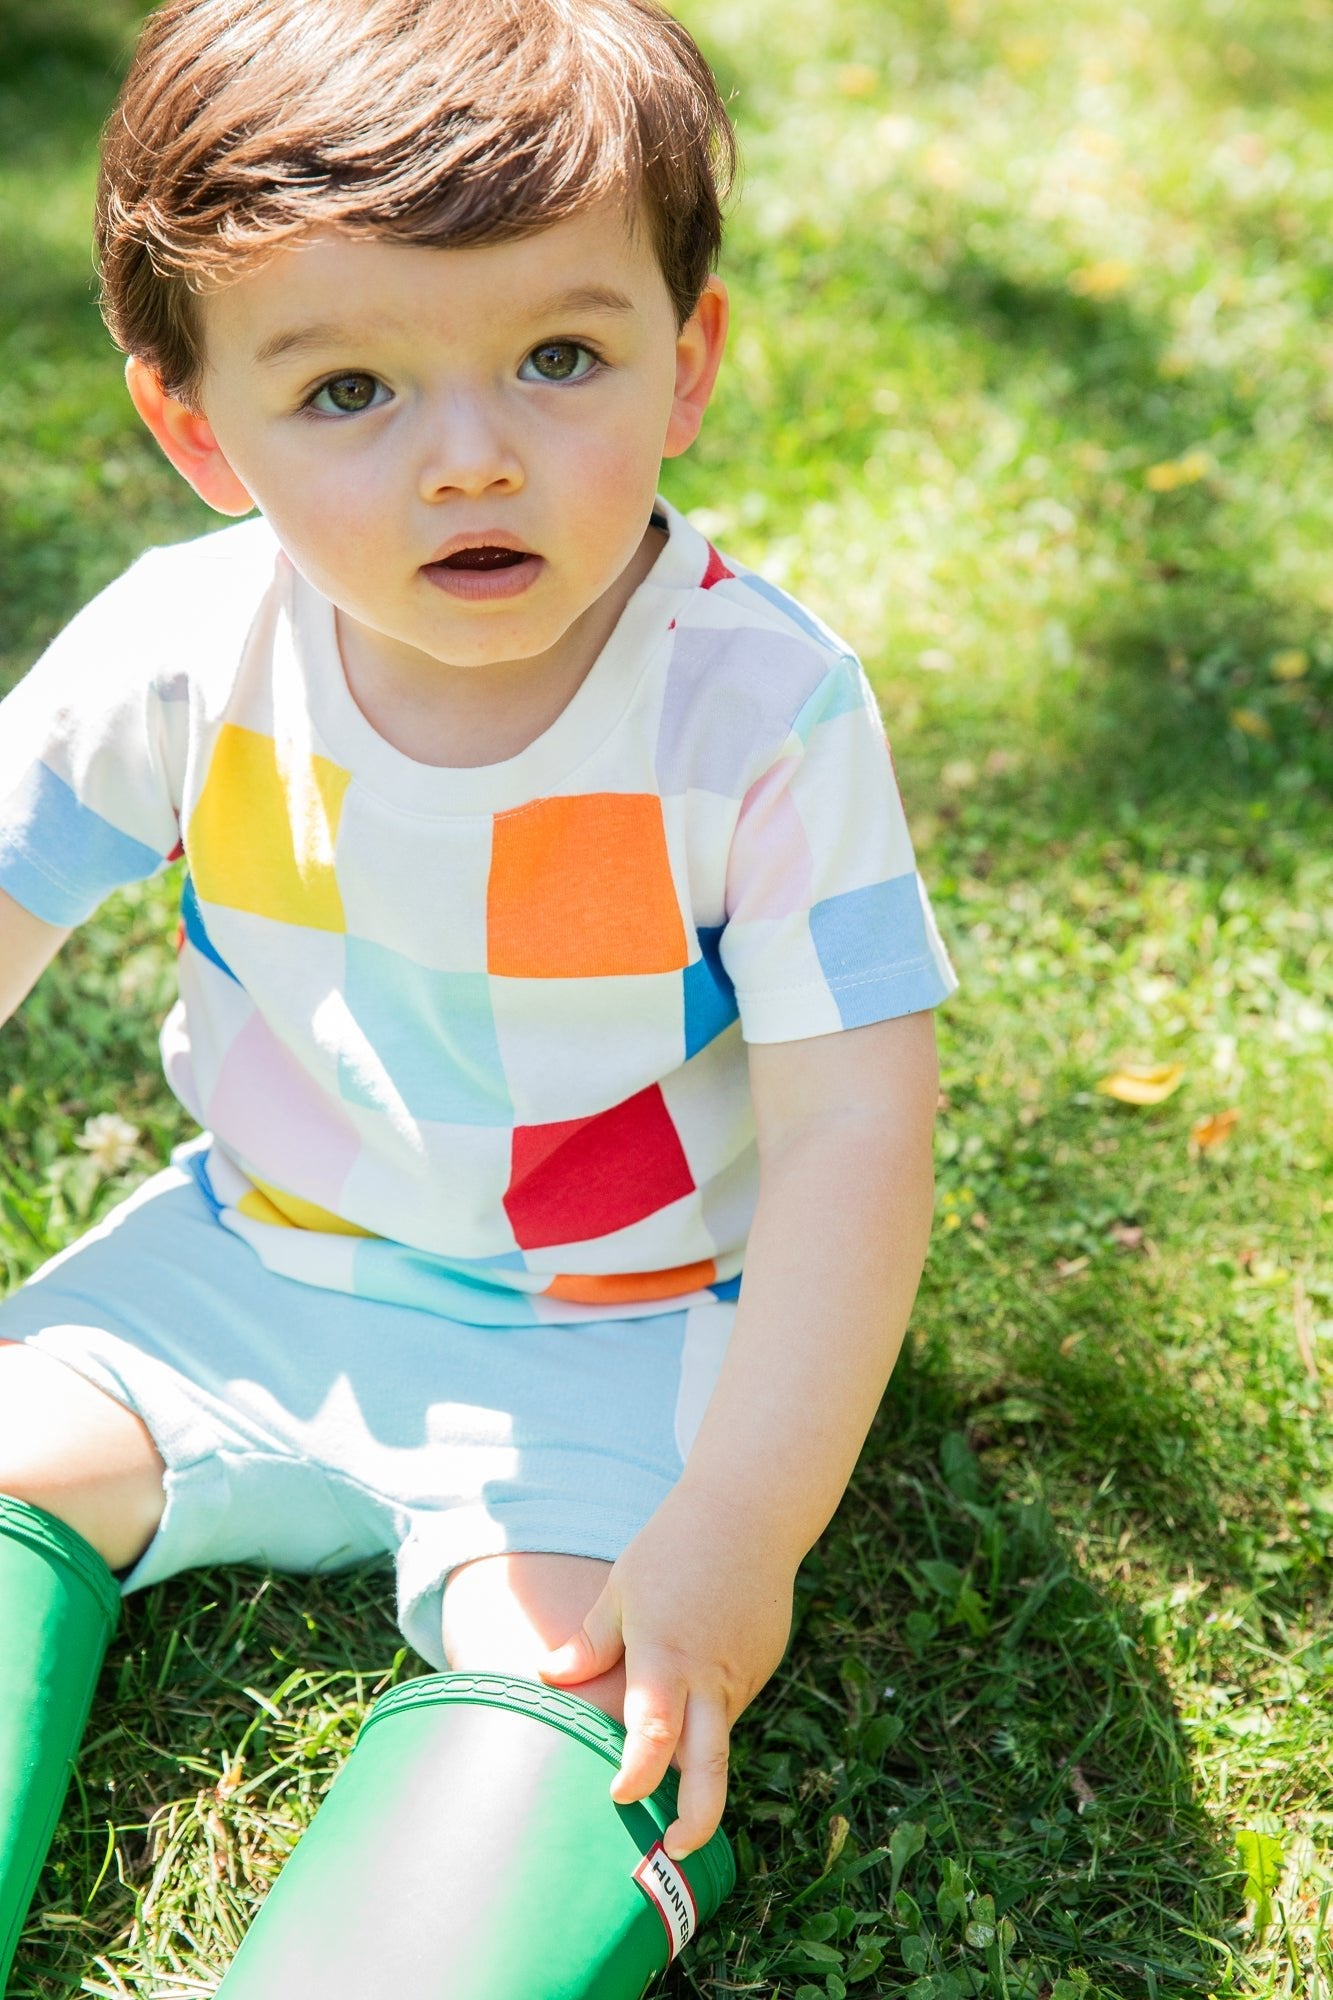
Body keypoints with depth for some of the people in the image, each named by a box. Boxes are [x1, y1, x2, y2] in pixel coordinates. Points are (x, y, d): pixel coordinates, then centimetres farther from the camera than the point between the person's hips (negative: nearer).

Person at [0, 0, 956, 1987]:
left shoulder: (765, 712, -24)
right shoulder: (186, 648, -15)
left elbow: (854, 1133, -23)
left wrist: (741, 1527, -29)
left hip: (614, 1338, -3)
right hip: (249, 1268, 4)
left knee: (582, 1699, -22)